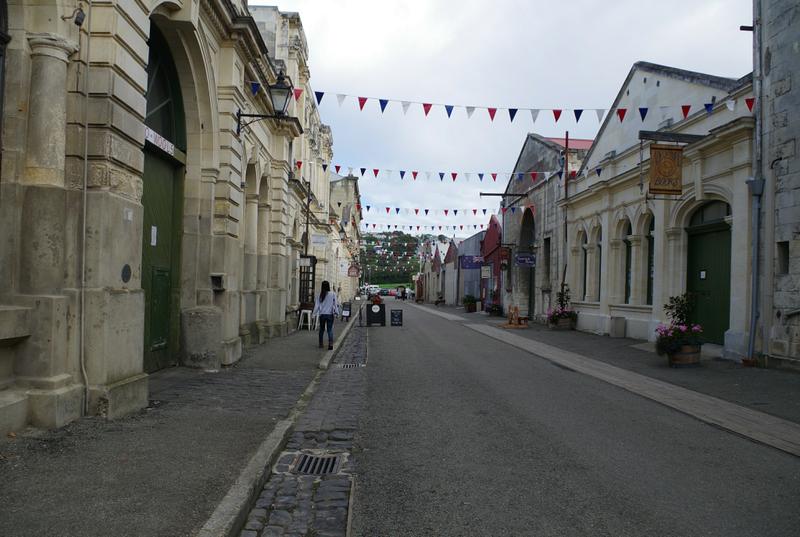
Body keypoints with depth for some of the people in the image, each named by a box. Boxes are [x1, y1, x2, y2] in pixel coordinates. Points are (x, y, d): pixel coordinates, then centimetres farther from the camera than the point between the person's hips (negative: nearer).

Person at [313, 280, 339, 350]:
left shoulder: (319, 295, -4)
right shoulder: (333, 294, -7)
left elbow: (317, 305, -1)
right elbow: (335, 304, -4)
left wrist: (313, 312, 9)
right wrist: (336, 312, 4)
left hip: (322, 314, 1)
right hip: (330, 314, -1)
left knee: (321, 329, 16)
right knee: (330, 329, 1)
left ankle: (320, 344, 23)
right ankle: (330, 343, -13)